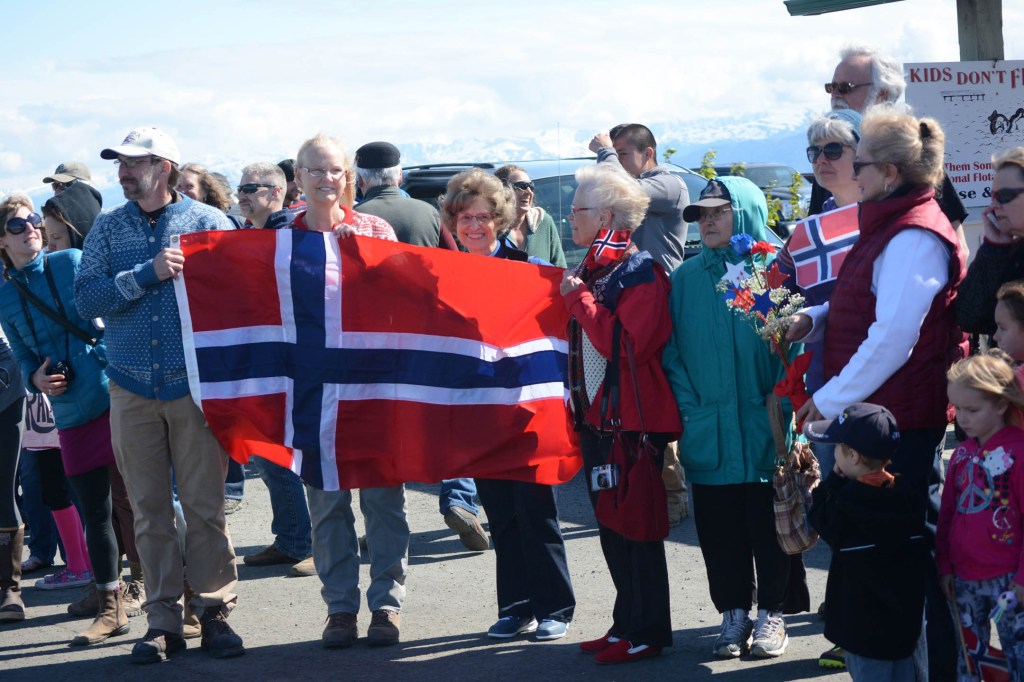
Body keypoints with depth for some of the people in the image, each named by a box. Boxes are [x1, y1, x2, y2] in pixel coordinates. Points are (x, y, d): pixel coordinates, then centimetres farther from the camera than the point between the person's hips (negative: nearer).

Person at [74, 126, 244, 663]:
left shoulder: (209, 222, 2)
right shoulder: (108, 228, 8)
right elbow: (85, 298, -4)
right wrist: (148, 274, -15)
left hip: (195, 386, -2)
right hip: (132, 390, 2)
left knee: (206, 505, -2)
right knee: (149, 511, 4)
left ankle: (214, 611, 7)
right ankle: (163, 620, 10)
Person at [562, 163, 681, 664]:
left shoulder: (641, 273, -12)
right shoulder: (591, 270, 14)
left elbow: (626, 345, -25)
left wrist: (580, 298, -18)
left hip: (633, 420, -9)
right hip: (595, 416, 9)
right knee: (610, 526, 12)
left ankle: (647, 633, 3)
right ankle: (627, 624, 20)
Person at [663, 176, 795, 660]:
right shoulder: (687, 278, 7)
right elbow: (673, 352, 7)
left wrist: (781, 407, -12)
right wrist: (689, 410, -3)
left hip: (765, 432, -3)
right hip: (709, 433, 3)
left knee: (768, 524, 4)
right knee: (718, 529, 7)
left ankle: (771, 614, 17)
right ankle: (733, 614, 20)